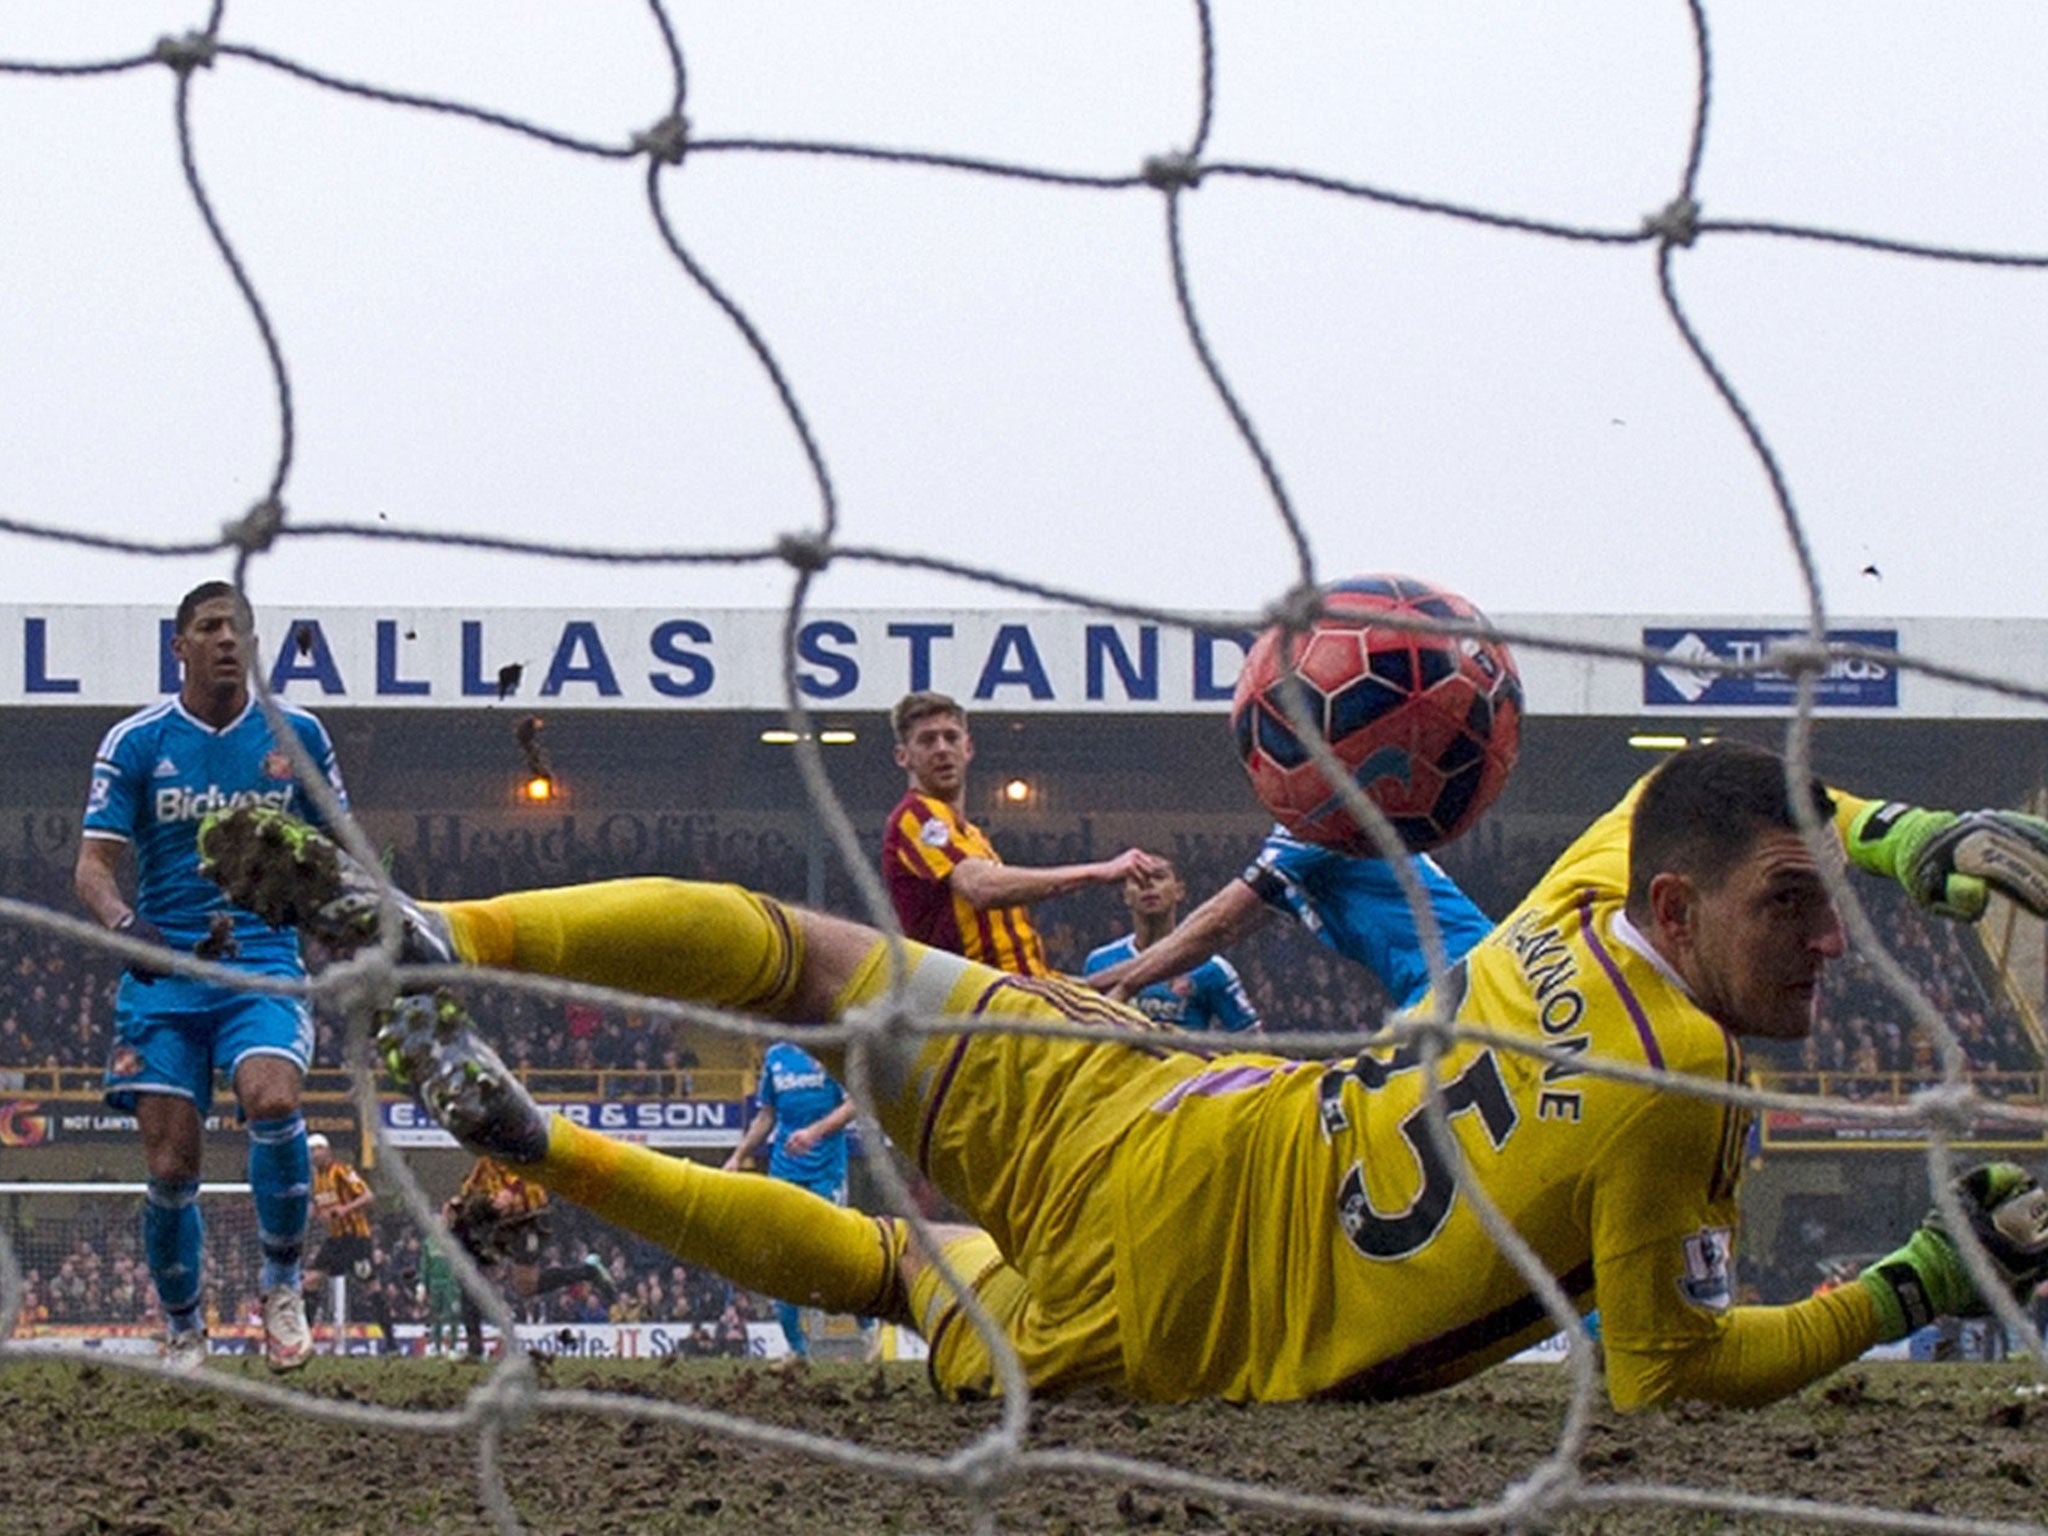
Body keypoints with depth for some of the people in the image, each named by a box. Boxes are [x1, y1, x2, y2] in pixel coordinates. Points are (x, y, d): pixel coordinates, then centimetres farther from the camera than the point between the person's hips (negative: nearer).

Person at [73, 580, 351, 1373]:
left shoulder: (296, 735, 4)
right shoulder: (136, 742, 0)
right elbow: (94, 865, -6)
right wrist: (124, 923, -25)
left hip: (263, 962, 0)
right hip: (163, 977, 0)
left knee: (272, 1099, -28)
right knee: (171, 1168, -4)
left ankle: (282, 1283, -9)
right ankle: (182, 1334, 16)